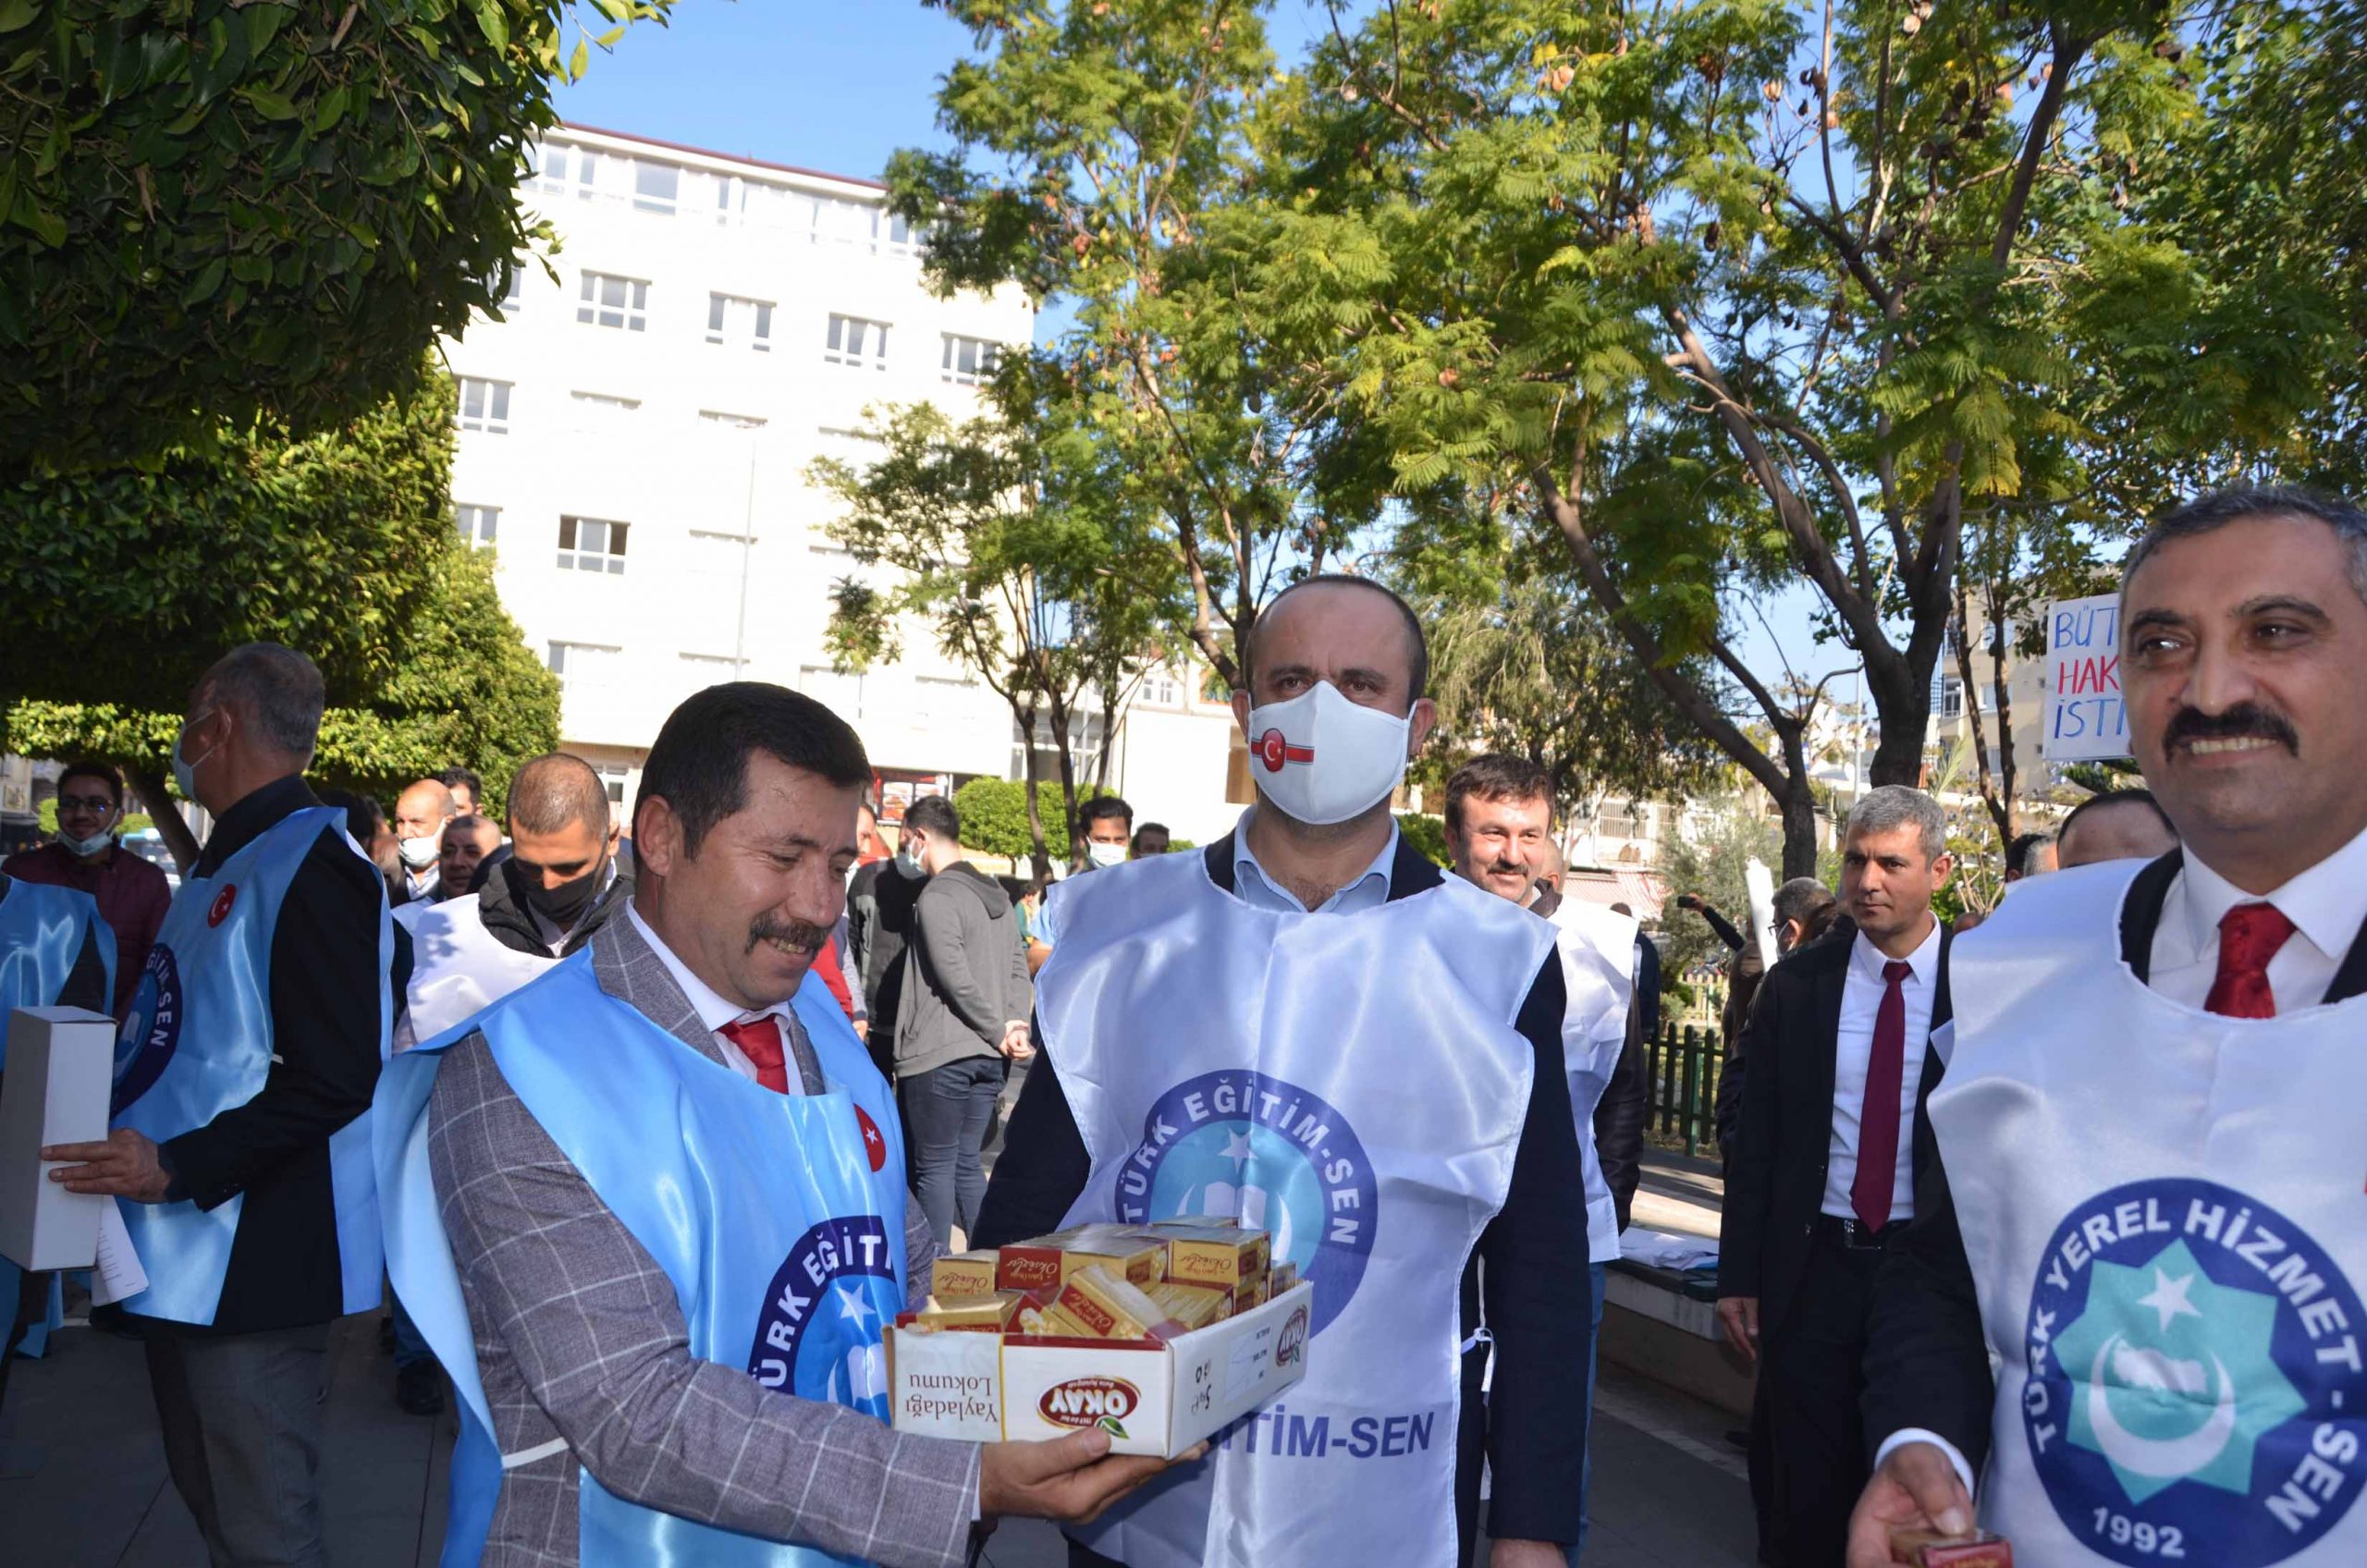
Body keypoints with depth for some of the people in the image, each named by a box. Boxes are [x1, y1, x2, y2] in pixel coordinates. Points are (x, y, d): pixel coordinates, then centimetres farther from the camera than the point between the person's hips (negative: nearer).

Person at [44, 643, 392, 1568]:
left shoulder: (312, 866, -17)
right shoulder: (221, 866, 16)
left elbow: (335, 1079, -23)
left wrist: (178, 1168, -25)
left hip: (256, 1266, -10)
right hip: (181, 1255, 10)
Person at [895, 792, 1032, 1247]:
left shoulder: (936, 896, -13)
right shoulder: (994, 894, 14)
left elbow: (955, 977, -18)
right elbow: (1018, 969, 11)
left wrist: (999, 1032, -11)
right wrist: (1014, 1025, 0)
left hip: (939, 1055, -8)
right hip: (988, 1056, 8)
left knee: (934, 1167, 2)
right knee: (966, 1162, 15)